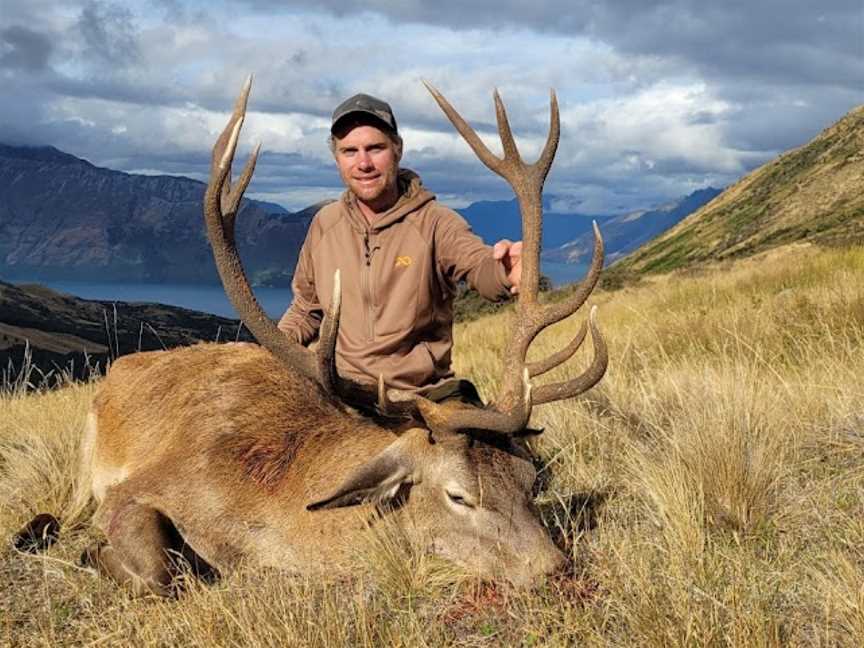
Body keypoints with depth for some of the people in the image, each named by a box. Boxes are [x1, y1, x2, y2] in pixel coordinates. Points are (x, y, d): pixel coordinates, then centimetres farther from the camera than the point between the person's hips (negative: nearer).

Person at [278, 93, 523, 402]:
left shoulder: (435, 223, -7)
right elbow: (306, 309, 20)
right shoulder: (324, 224, 7)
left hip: (423, 397, -3)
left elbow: (479, 266, -27)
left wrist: (503, 271, -51)